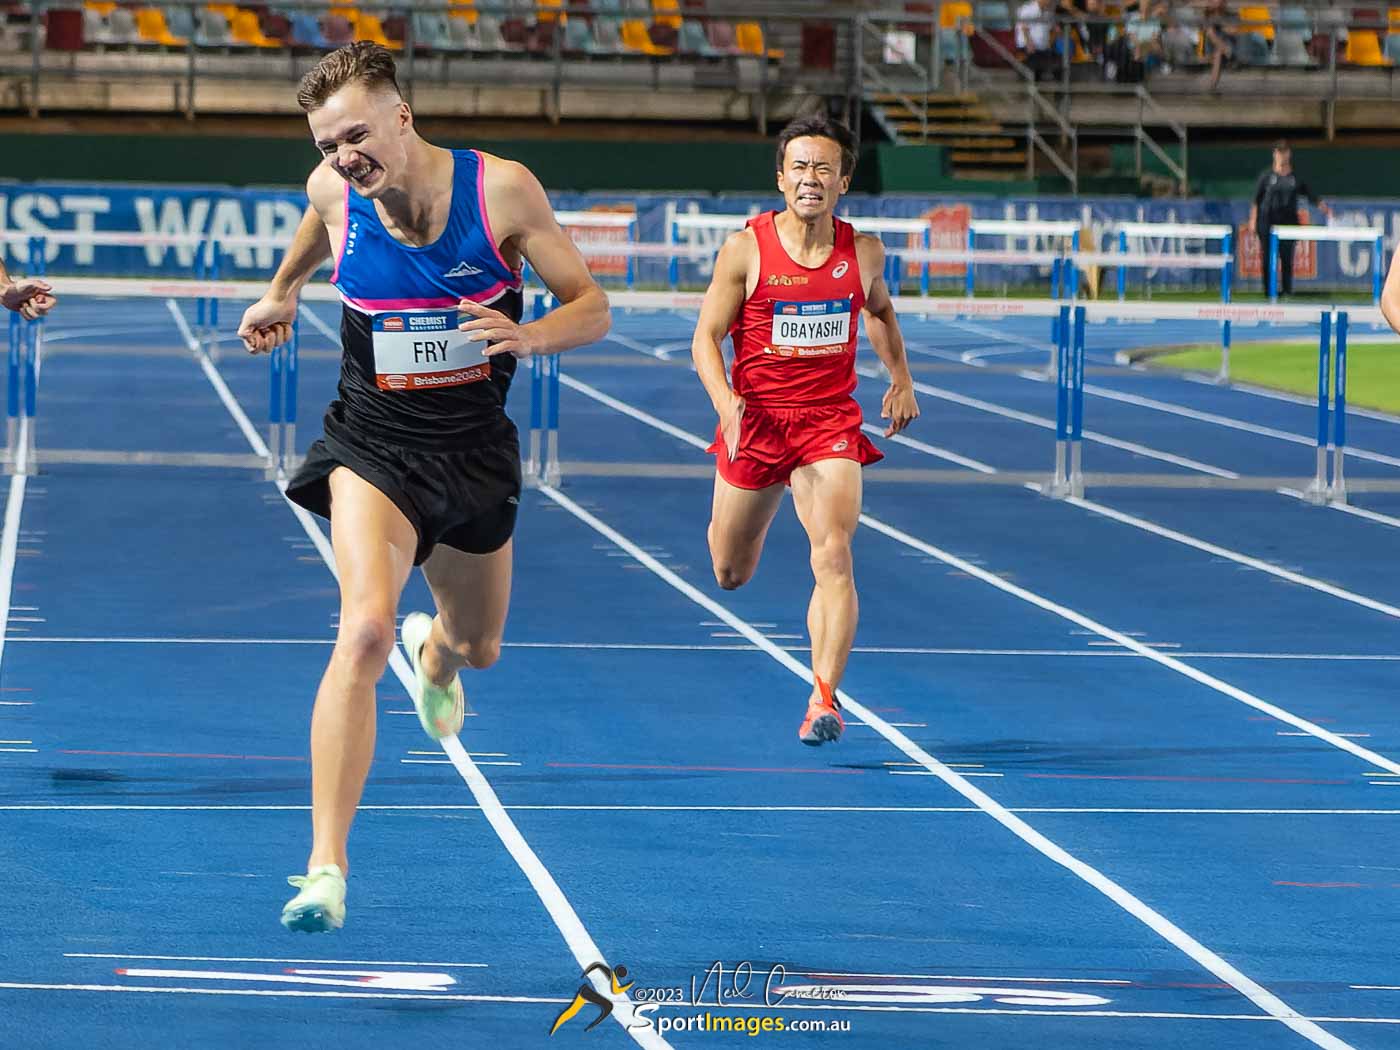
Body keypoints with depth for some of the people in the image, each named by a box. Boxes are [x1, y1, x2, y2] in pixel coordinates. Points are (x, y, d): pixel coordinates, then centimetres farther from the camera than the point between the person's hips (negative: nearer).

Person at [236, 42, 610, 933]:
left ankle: (434, 652, 64)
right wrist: (283, 293, 29)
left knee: (479, 648, 22)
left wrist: (529, 334, -29)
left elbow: (593, 309, -10)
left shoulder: (502, 190, -16)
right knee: (365, 630, -26)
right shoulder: (333, 191, -10)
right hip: (374, 445, -1)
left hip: (476, 450, 1)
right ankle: (327, 868, -28)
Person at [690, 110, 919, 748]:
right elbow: (706, 337, -7)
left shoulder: (863, 253, 0)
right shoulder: (746, 249, -8)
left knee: (833, 557, -21)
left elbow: (879, 312, 23)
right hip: (755, 419, 0)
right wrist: (724, 400, -25)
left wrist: (901, 380, 10)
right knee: (730, 574, 15)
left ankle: (824, 698, -25)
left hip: (830, 421, 0)